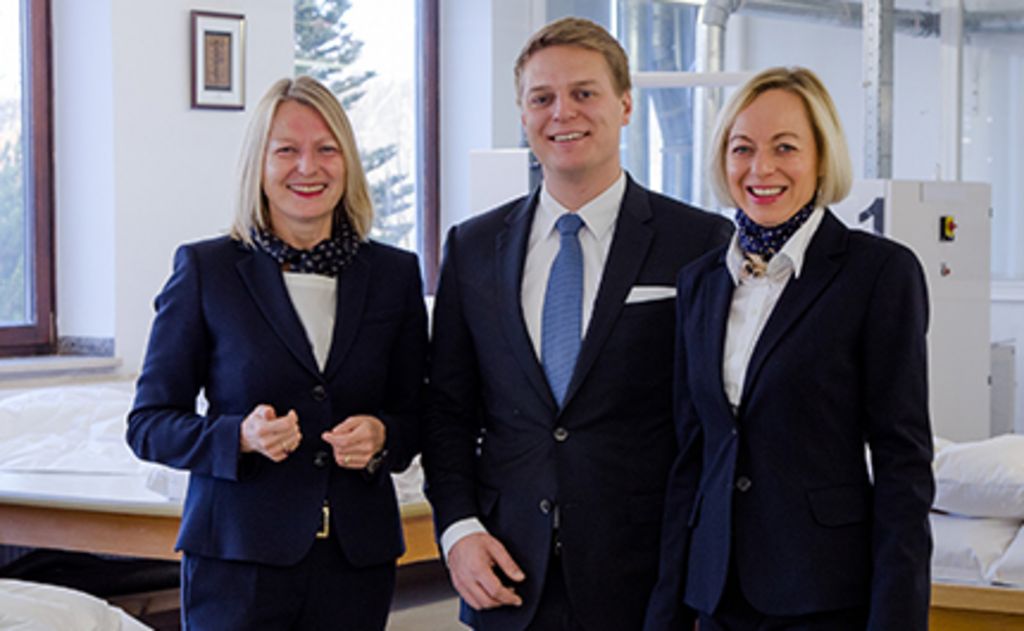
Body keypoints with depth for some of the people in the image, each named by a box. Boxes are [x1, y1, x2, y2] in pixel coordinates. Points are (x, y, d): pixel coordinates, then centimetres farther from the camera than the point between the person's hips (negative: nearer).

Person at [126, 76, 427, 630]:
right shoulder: (204, 269, -1)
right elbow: (149, 422, 0)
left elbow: (416, 415, 13)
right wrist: (240, 437, -17)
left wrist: (381, 436, -10)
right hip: (239, 558, -2)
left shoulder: (395, 274, 7)